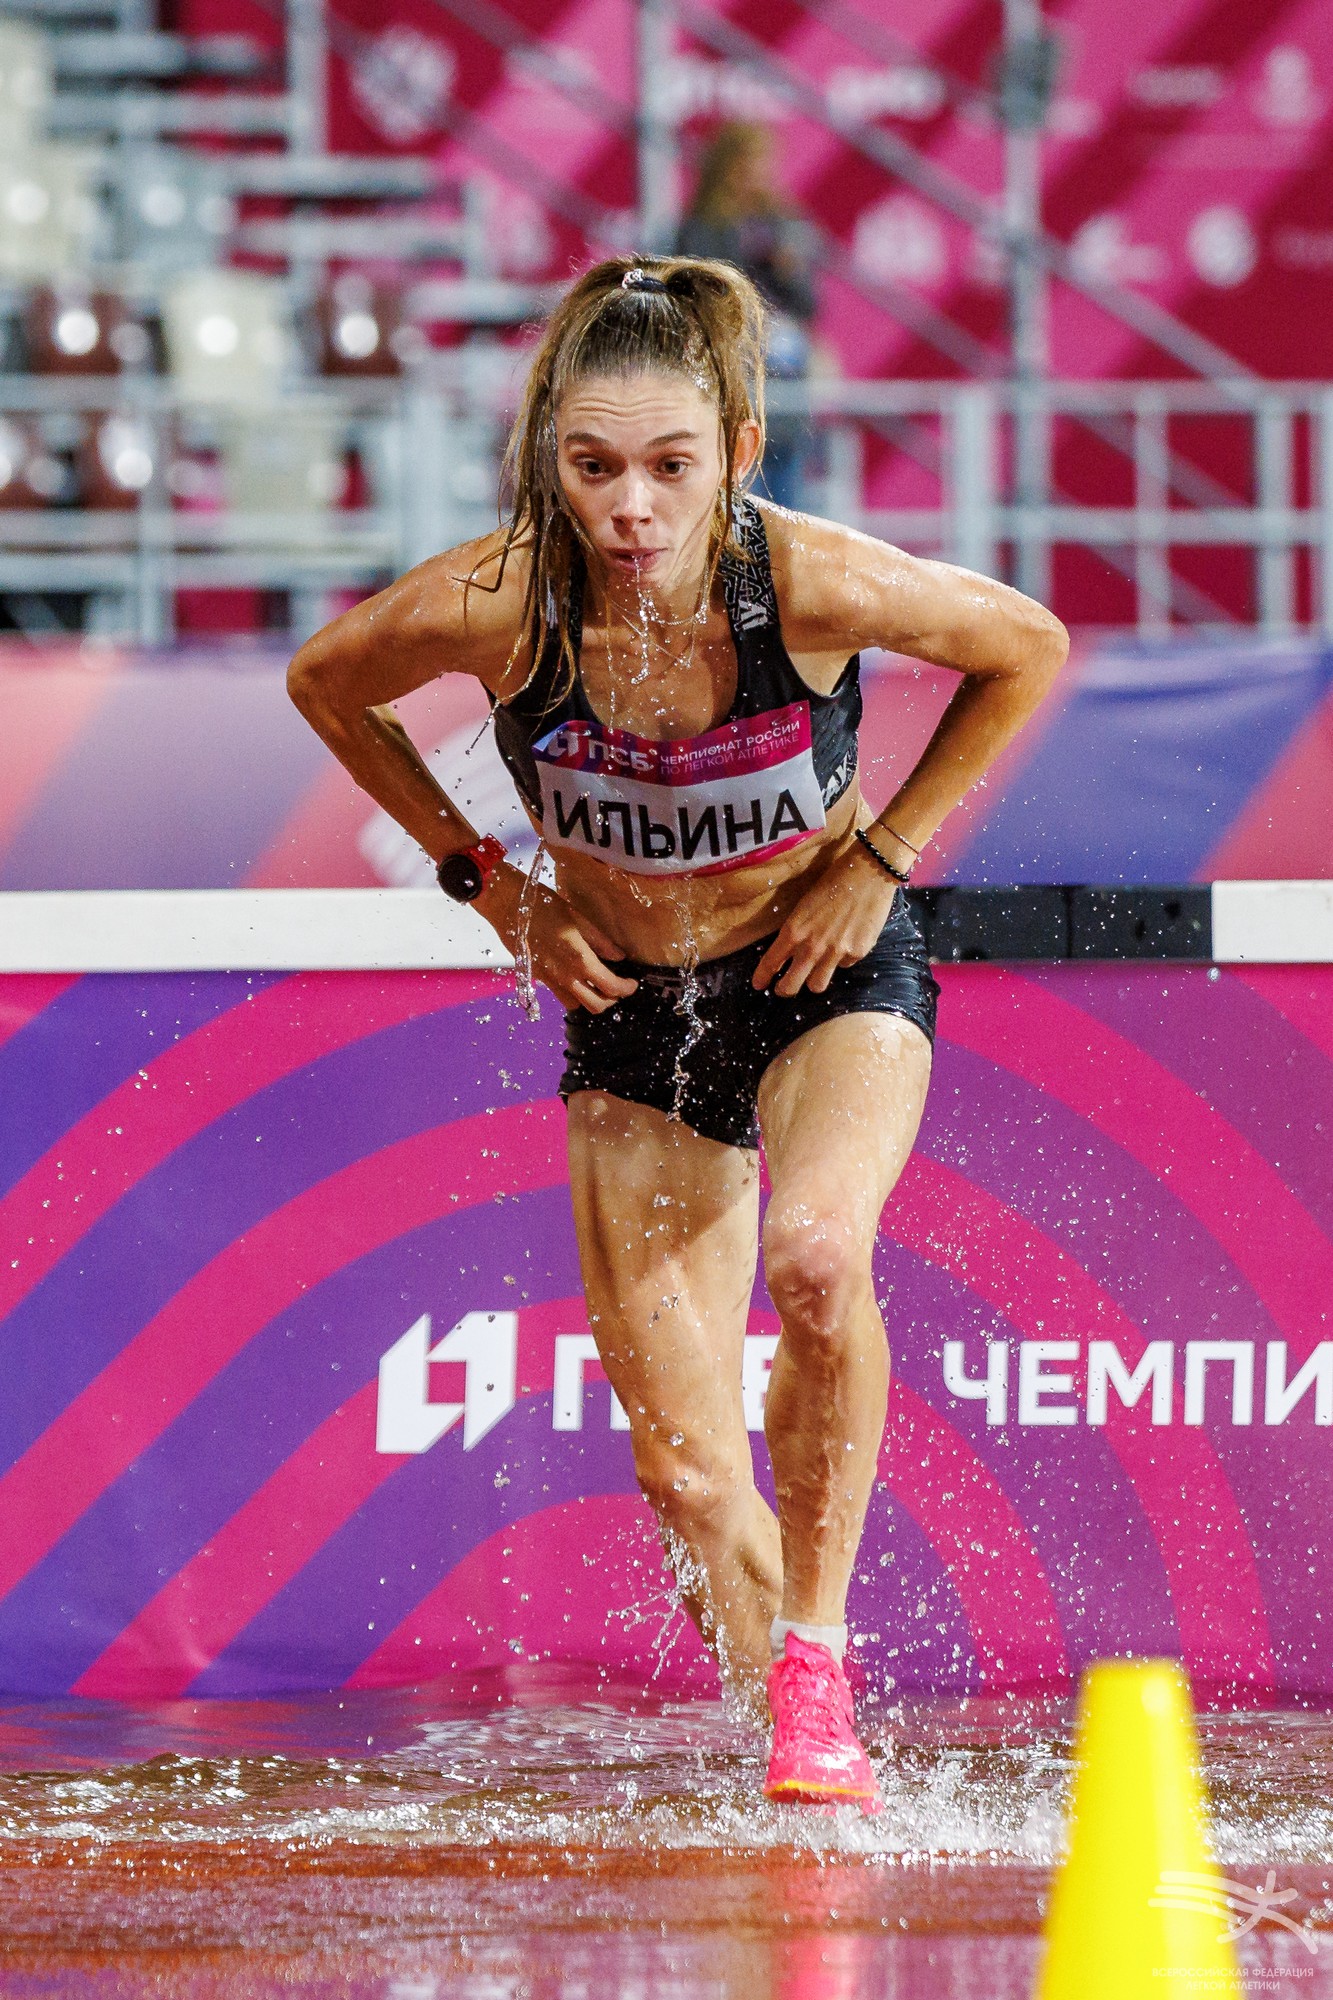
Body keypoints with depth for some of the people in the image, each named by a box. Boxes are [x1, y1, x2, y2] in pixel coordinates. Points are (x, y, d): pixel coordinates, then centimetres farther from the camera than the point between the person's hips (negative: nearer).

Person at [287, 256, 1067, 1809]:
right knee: (685, 1472, -2)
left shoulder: (814, 583, -28)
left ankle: (818, 1644, -15)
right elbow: (322, 684, 0)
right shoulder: (488, 607, -24)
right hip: (634, 1009, 2)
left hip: (833, 977, -2)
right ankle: (781, 1726, 22)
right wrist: (489, 882, -3)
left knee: (816, 1255, -33)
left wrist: (876, 860, -8)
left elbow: (1027, 650, -7)